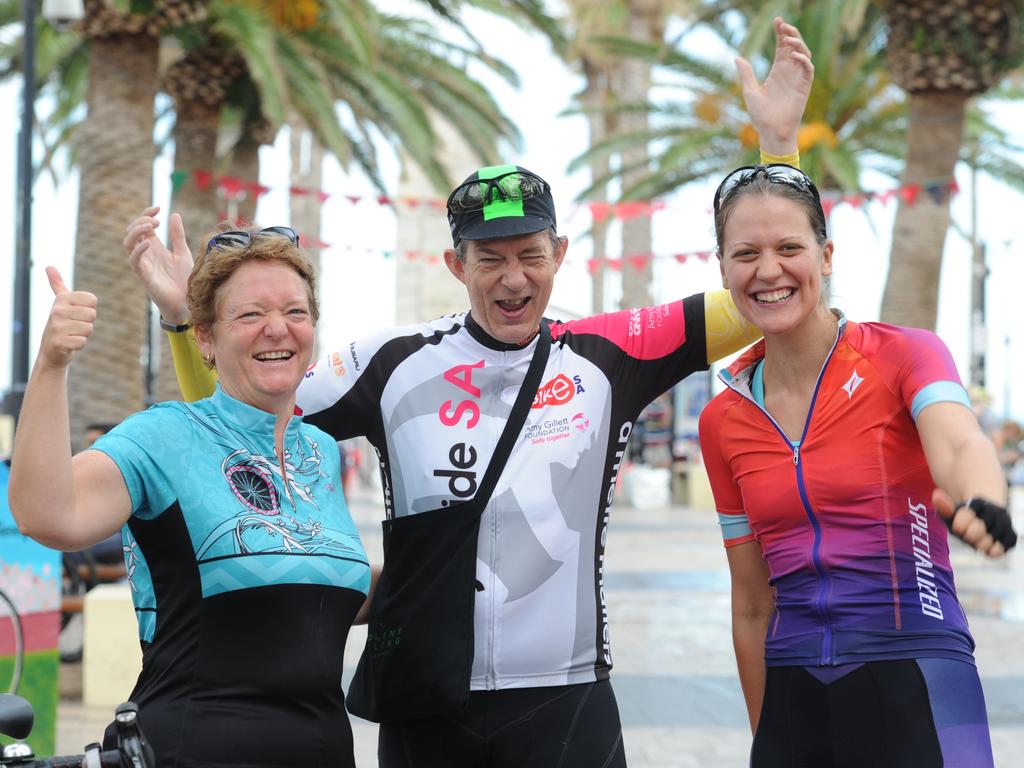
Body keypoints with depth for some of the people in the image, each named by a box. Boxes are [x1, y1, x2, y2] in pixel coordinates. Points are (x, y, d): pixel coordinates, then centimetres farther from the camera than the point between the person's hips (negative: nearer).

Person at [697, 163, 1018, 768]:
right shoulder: (723, 422, 7)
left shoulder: (905, 355, -4)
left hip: (911, 686, -4)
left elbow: (959, 446, -25)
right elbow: (752, 605, 13)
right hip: (792, 699, 4)